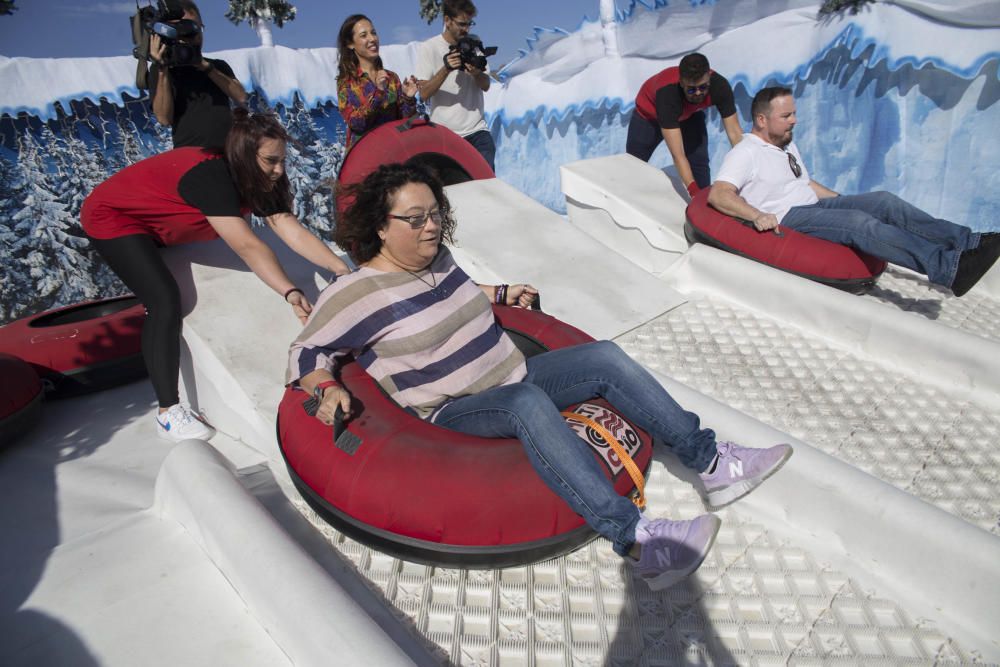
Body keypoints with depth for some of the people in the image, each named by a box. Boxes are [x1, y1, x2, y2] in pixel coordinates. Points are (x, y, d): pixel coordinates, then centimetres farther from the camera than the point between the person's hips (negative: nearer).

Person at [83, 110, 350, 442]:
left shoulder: (258, 183, -11)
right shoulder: (211, 176, -36)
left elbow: (294, 232, -22)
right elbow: (248, 246, -44)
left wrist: (346, 272, -32)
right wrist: (291, 293, -52)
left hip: (155, 226, 9)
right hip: (112, 216, -9)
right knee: (165, 300, -22)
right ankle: (168, 412, -19)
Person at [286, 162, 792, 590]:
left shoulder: (436, 259, 10)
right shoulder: (354, 295, -10)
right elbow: (304, 358, -4)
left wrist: (500, 294, 28)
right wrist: (328, 390, -23)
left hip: (514, 377, 8)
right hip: (456, 413, -7)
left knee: (606, 357, -8)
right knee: (528, 402, -39)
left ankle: (712, 464, -8)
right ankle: (635, 541, -44)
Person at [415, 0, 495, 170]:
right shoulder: (428, 48, -2)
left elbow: (486, 85, 6)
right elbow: (424, 94, -10)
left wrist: (477, 73, -16)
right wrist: (446, 68, -23)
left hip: (476, 130, 3)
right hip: (443, 133, -2)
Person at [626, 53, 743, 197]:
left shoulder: (719, 85, -35)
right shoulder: (667, 93, -45)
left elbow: (735, 133, -30)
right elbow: (677, 154, -48)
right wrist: (694, 192, -55)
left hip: (689, 114, 3)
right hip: (649, 115, -3)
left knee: (700, 164, -10)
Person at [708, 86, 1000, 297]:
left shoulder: (787, 144, 22)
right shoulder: (744, 154, -8)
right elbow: (718, 194, -23)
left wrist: (846, 202, 21)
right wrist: (758, 215, -36)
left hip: (815, 204, 9)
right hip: (787, 219, -9)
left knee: (884, 201, -10)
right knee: (859, 222, -28)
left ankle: (969, 242, -15)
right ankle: (948, 267, -37)